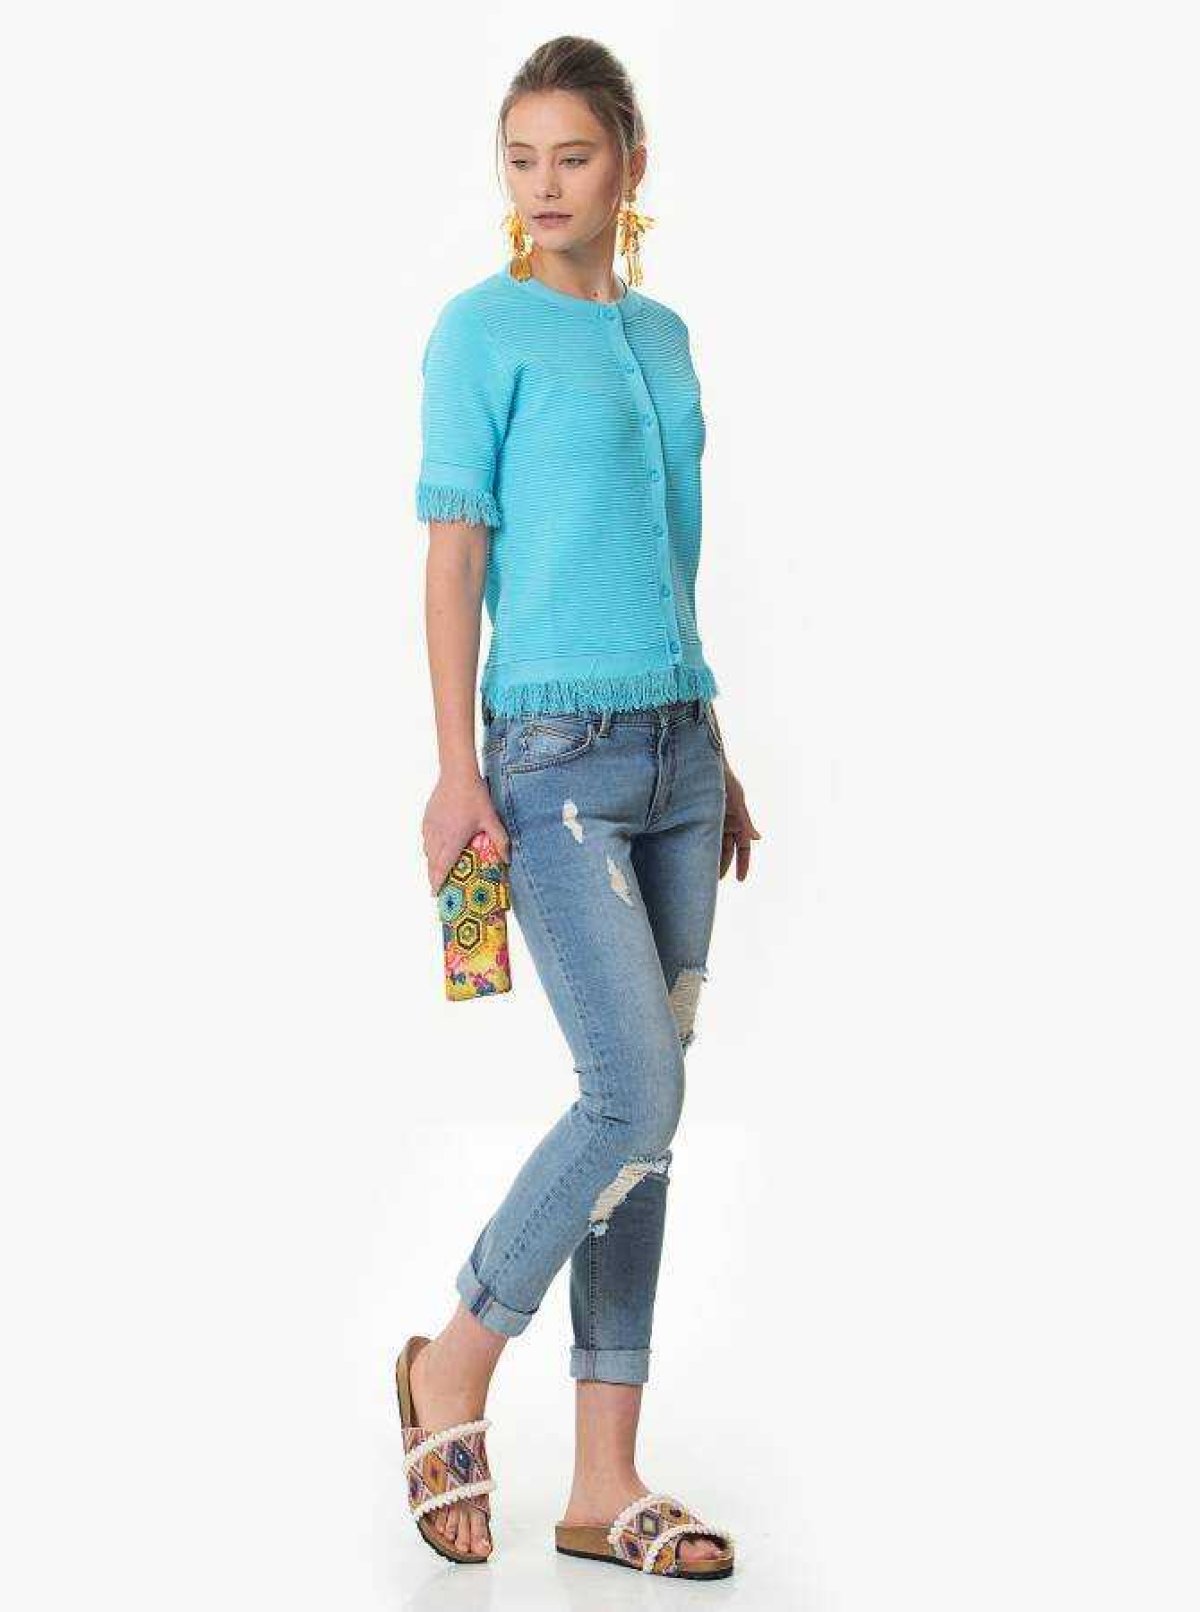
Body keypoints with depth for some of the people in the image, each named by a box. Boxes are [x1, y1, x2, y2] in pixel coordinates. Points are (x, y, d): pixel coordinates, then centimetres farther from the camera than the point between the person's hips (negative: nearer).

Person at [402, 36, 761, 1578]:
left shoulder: (663, 335, 14)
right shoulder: (482, 330, -3)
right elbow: (453, 554, -6)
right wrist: (457, 769, -13)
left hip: (675, 751, 6)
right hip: (555, 753, -6)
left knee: (645, 1109, 6)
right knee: (634, 1096, -12)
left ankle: (605, 1480, 14)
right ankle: (455, 1367, 12)